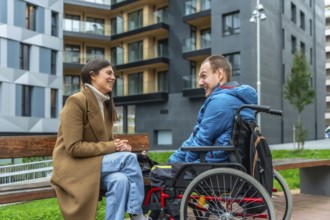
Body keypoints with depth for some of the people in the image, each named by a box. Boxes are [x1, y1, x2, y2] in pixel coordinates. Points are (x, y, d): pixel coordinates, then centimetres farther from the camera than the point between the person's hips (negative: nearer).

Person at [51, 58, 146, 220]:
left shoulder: (107, 104, 12)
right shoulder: (76, 101, -14)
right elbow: (74, 147, -20)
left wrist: (119, 145, -9)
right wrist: (111, 147, -19)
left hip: (97, 163, 7)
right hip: (74, 166, -7)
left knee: (121, 179, -27)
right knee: (128, 158, -25)